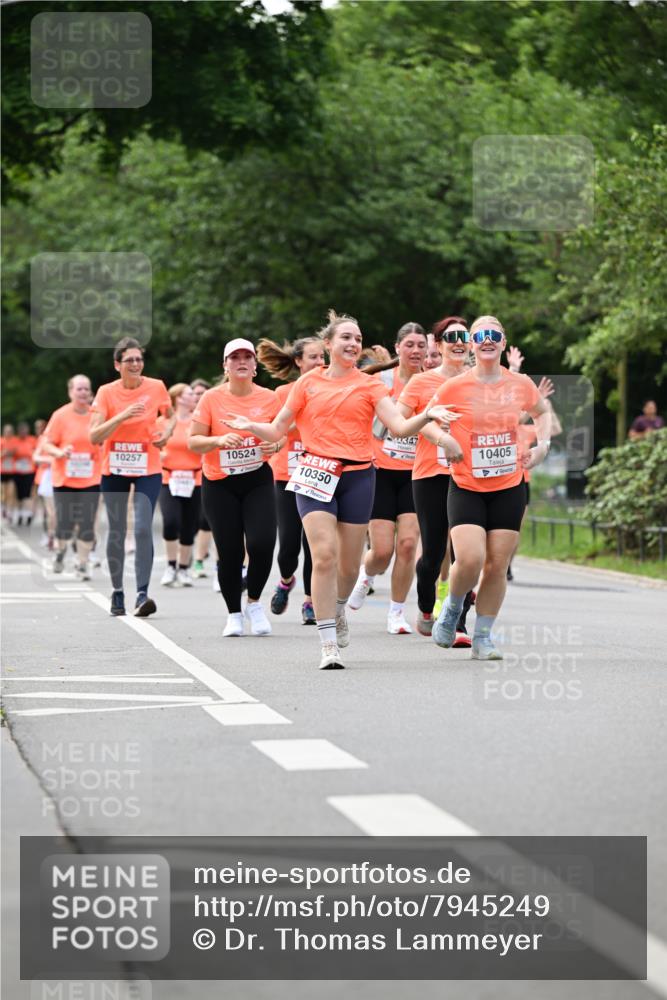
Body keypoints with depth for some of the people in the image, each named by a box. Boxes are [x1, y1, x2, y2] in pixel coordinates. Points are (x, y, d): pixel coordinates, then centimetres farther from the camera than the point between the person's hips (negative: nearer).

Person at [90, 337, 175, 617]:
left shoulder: (156, 387, -4)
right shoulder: (107, 392, -7)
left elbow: (170, 416, 16)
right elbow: (94, 436, -14)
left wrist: (167, 432, -5)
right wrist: (122, 416, -25)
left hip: (148, 470, -1)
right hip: (114, 469, 1)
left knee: (143, 529, -15)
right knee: (116, 531, 6)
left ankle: (142, 593, -19)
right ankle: (117, 592, 20)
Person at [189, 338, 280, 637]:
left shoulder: (269, 398, -1)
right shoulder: (211, 398, -5)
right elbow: (194, 442, -4)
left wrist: (274, 445, -12)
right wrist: (220, 440, -23)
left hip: (257, 480, 1)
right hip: (219, 484, -1)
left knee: (262, 543, -15)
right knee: (229, 551, -1)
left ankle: (254, 602, 11)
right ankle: (234, 614, 18)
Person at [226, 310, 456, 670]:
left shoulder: (369, 385, 8)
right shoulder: (309, 383, 8)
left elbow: (400, 427, -3)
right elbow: (277, 430, 10)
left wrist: (427, 416, -21)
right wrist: (250, 426, -10)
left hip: (358, 477, 1)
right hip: (316, 474, -1)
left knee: (349, 564, 6)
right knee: (324, 556, -15)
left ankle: (338, 609, 41)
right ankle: (329, 645, -13)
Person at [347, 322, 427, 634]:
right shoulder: (383, 379, -3)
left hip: (415, 474, 1)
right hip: (381, 471, -1)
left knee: (408, 543, -12)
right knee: (382, 551, -5)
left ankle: (397, 612, 5)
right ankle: (366, 575, 33)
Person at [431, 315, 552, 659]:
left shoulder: (521, 385, 2)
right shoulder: (454, 387, -6)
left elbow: (542, 412, 22)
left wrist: (542, 445, 8)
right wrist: (445, 439, -9)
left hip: (509, 488, 3)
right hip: (466, 487, -3)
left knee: (497, 566, 1)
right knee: (470, 559, -18)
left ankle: (483, 638, 14)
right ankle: (453, 607, 14)